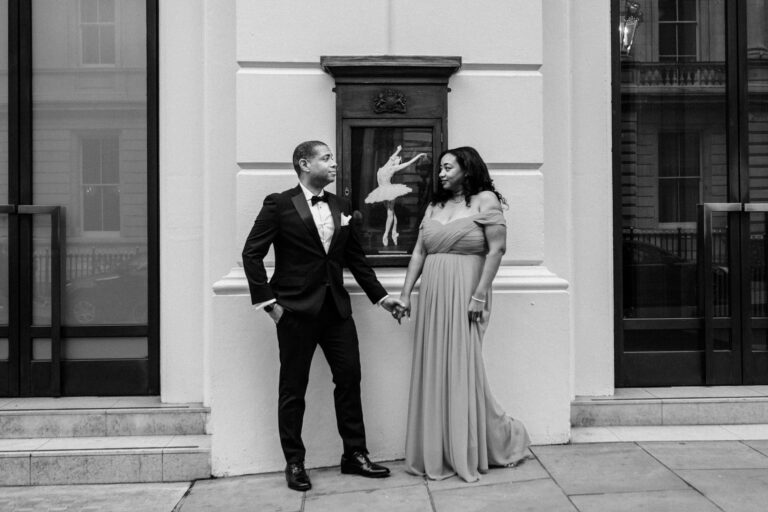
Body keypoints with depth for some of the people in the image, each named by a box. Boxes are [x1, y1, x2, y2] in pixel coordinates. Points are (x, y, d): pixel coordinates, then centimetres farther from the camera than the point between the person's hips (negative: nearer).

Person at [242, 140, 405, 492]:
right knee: (293, 387, 5)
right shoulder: (279, 205, -5)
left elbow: (355, 257, 16)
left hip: (336, 307, 5)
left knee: (350, 377, 6)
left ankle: (355, 455, 20)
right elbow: (251, 254, -6)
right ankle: (294, 463, 18)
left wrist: (379, 295, 13)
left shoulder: (341, 206, 11)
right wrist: (266, 301, -11)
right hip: (296, 309, -5)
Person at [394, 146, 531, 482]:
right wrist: (405, 294, 5)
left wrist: (479, 295, -15)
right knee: (433, 372, 7)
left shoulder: (485, 200, -2)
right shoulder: (434, 206, 15)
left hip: (464, 294, -6)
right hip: (432, 296, 6)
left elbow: (496, 250, -9)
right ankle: (437, 454, 19)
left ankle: (469, 453, 19)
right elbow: (418, 253, 12)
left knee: (462, 370, -1)